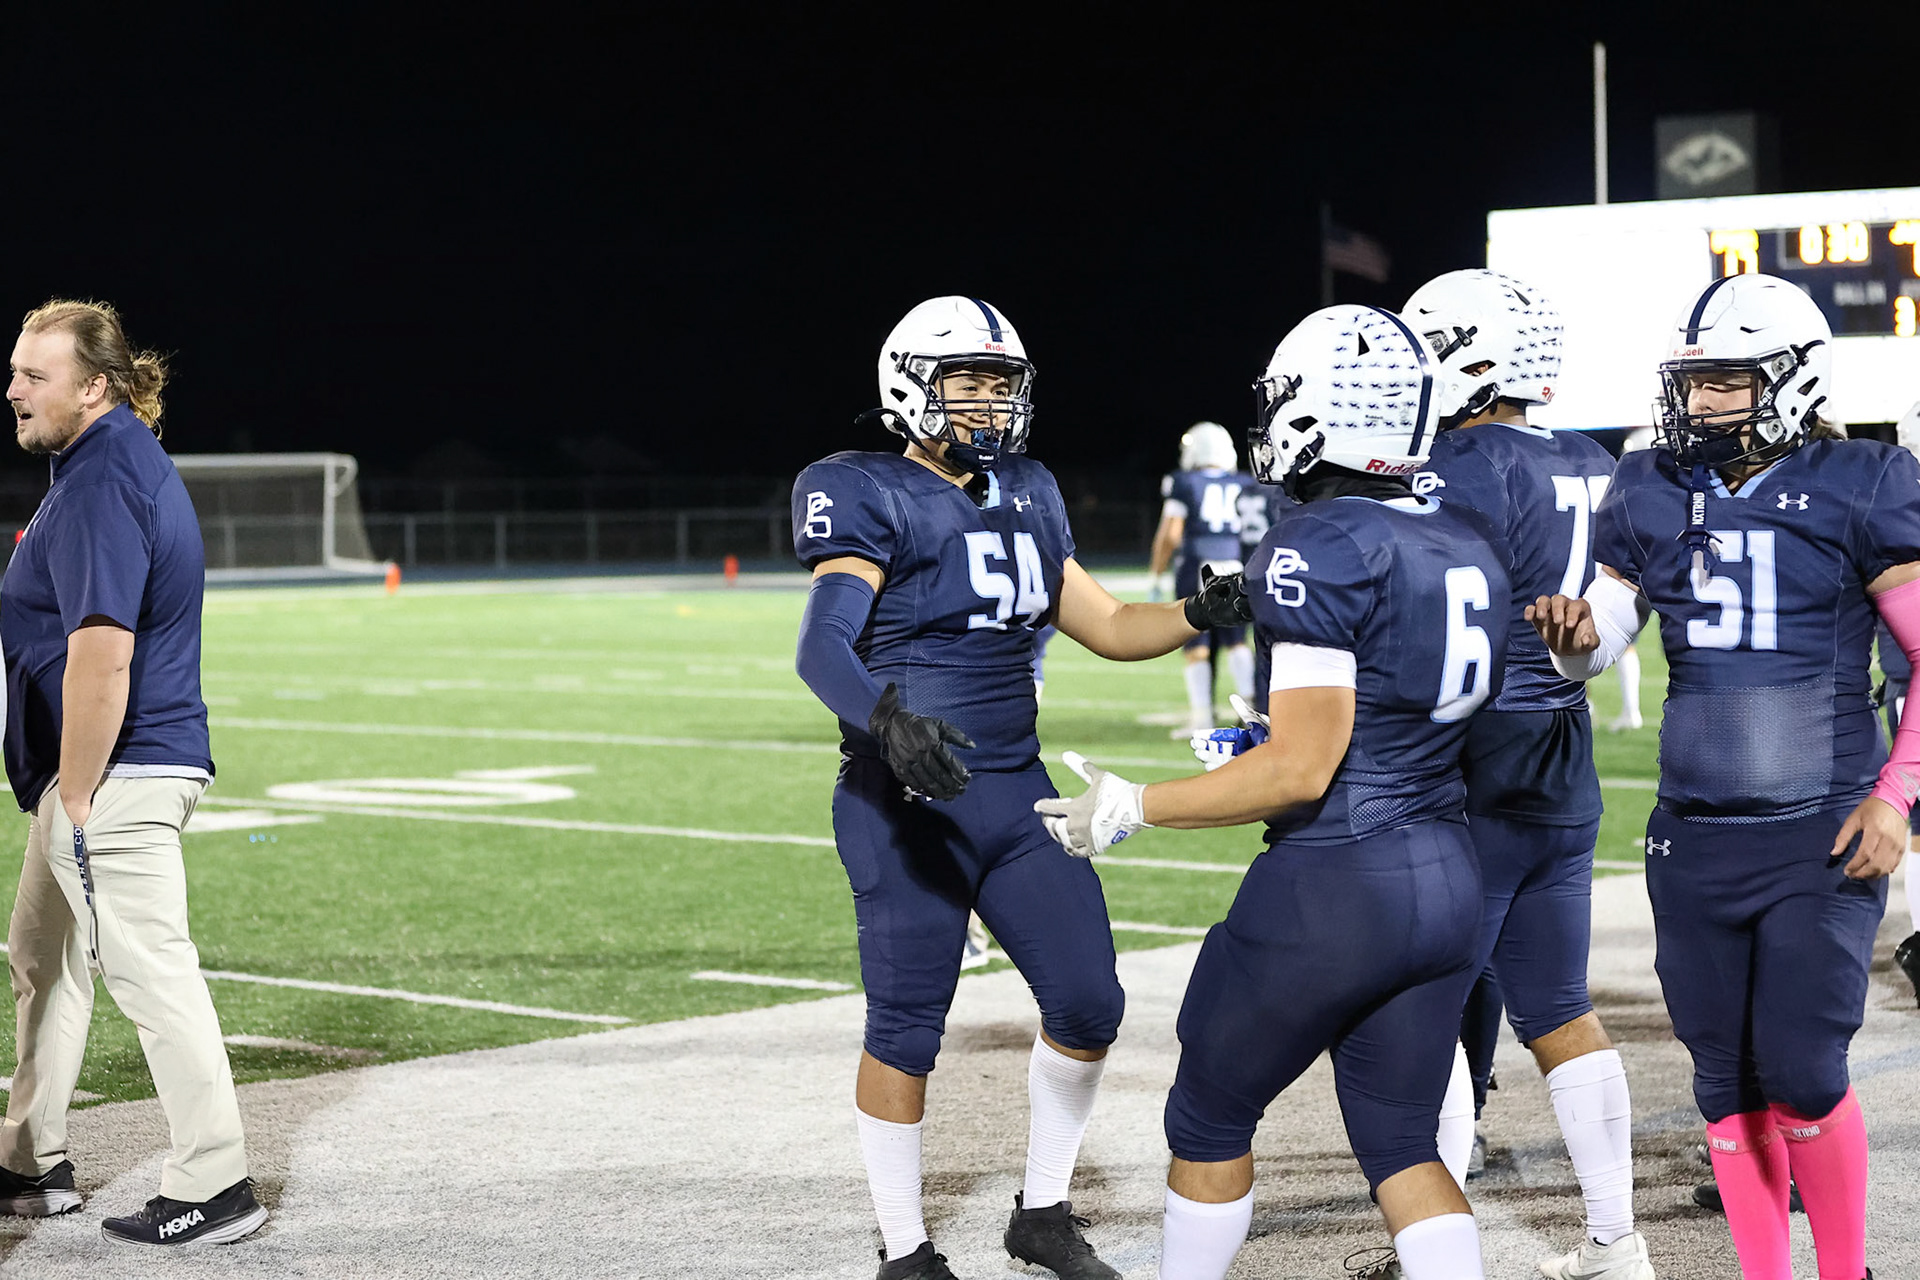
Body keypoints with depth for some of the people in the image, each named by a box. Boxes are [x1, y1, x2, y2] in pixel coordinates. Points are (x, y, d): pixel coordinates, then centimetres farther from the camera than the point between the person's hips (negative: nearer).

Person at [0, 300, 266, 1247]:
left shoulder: (101, 484, -19)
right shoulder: (126, 460, 15)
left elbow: (100, 653, -26)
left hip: (116, 777, -11)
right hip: (87, 778, 11)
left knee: (152, 972, -6)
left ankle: (214, 1187, -1)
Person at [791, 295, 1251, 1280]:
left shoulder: (1025, 496, 14)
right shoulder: (868, 498, -8)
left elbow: (1105, 625, 19)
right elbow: (822, 647, -21)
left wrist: (1202, 615, 1)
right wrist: (888, 719, -39)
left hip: (1016, 791, 7)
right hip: (905, 799, -7)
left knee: (1088, 1005, 5)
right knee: (906, 1030, 0)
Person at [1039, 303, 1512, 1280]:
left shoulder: (1318, 548, -16)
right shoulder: (1471, 546, 8)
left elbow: (1302, 769, -18)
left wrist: (1134, 808, -10)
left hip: (1332, 888, -7)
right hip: (1446, 880, 7)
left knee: (1209, 1119, 14)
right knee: (1400, 1146, 15)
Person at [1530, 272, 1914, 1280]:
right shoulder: (1652, 494, 5)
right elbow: (1596, 641, 10)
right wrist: (1574, 637, -14)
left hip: (1824, 833, -4)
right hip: (1696, 835, 4)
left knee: (1801, 1073, -9)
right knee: (1727, 1080, 8)